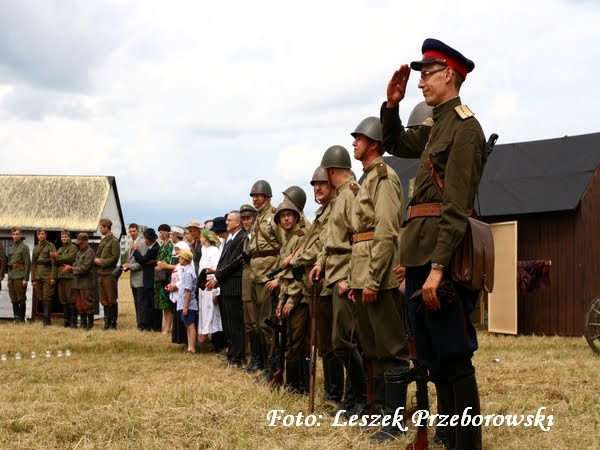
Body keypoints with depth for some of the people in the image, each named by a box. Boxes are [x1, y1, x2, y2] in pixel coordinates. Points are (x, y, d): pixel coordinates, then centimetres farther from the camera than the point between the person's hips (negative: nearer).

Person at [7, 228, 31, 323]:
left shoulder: (24, 247, -3)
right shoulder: (10, 248, 17)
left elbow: (27, 263, -9)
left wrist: (25, 278, -15)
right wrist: (8, 278, 15)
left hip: (20, 277, -6)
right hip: (11, 276, 6)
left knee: (21, 299, -3)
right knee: (14, 300, 7)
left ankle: (21, 319, 1)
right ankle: (16, 318, 12)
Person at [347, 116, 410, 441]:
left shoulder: (384, 177, -9)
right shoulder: (368, 180, 20)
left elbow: (386, 232, -18)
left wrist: (373, 279, -22)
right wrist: (356, 279, 19)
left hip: (379, 274, -10)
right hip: (362, 273, 10)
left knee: (391, 349, -6)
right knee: (372, 348, 14)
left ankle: (394, 421, -3)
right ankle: (380, 408, 21)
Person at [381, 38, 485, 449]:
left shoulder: (463, 127, -11)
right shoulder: (436, 128, 17)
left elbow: (456, 206, -18)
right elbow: (395, 144, 35)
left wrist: (438, 267, -23)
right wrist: (392, 105, 16)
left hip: (440, 253, -10)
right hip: (421, 254, 10)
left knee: (454, 357, -6)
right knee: (433, 355, 14)